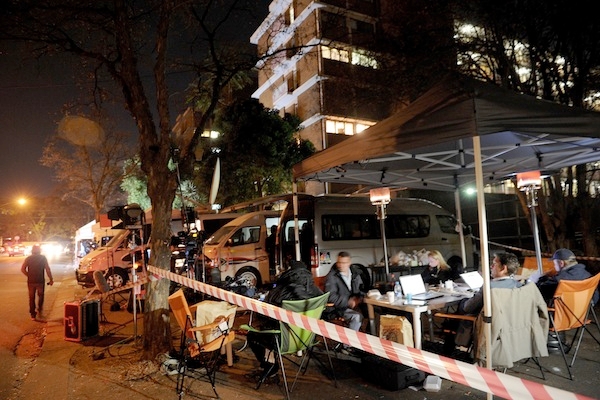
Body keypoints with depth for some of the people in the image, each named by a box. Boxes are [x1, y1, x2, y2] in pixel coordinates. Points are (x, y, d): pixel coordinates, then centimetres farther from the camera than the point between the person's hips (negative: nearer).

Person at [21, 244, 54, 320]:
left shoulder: (28, 258, 3)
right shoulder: (43, 258, -2)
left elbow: (23, 269, -7)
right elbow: (47, 269, -7)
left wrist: (29, 275, 5)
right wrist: (51, 279, -3)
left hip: (31, 281, 1)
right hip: (40, 281, -1)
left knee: (31, 298, 10)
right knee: (40, 295, 21)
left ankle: (33, 315, 14)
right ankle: (39, 309, 14)